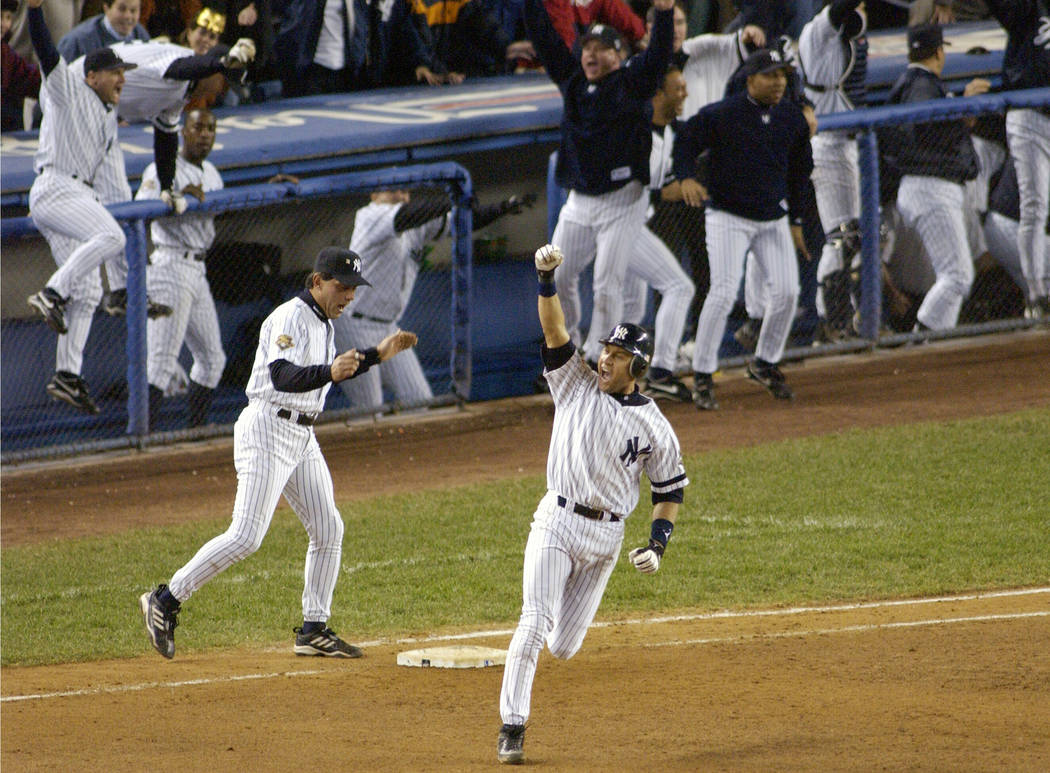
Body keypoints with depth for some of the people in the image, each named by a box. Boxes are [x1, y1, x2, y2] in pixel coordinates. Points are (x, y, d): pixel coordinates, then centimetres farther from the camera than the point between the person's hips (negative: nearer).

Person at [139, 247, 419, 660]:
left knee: (328, 530, 9)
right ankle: (165, 601, -8)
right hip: (268, 429, -10)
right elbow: (283, 376, -31)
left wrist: (377, 354, 23)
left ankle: (313, 631, 16)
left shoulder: (323, 322, 14)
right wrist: (329, 372, -47)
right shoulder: (290, 318, -16)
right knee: (246, 536, -15)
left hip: (302, 438, 10)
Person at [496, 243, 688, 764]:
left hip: (606, 536, 1)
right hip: (557, 522, -1)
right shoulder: (575, 384, 3)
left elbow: (671, 490, 9)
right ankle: (512, 727, -12)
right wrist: (546, 281, -24)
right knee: (535, 624, -18)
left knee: (563, 647, 4)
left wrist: (657, 545, -4)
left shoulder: (654, 427, 2)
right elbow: (554, 330, -9)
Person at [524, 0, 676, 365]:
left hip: (622, 201, -6)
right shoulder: (572, 80, 9)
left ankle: (597, 360, 0)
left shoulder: (632, 82, -5)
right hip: (578, 202, 6)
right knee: (559, 277, 8)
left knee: (607, 285, -8)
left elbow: (658, 54, -21)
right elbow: (544, 37, 10)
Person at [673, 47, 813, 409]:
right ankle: (702, 375, -5)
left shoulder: (792, 118, 3)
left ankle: (765, 363, 21)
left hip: (773, 219, 5)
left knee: (786, 291, -2)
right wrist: (687, 177, -25)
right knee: (723, 292, -15)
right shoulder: (721, 115, -13)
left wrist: (795, 219, 17)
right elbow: (686, 142, -5)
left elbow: (800, 169, 16)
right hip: (728, 217, -5)